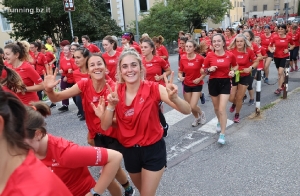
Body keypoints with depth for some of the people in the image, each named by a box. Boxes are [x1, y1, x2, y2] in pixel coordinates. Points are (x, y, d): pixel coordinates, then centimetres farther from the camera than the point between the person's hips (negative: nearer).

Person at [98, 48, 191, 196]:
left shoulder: (153, 89, -18)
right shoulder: (116, 92, -8)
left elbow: (187, 111, -26)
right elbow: (105, 126, -10)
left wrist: (174, 98, -47)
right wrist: (111, 105, -27)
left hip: (153, 150, -4)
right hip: (129, 150, 4)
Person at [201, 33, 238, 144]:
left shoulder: (230, 55, -7)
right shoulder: (209, 56, -7)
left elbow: (235, 66, 14)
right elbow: (202, 71, 0)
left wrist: (233, 71, -7)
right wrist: (209, 69, -20)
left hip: (225, 83, -2)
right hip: (213, 83, 2)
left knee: (222, 109, -9)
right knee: (216, 107, 19)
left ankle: (222, 134, 2)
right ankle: (219, 122, 50)